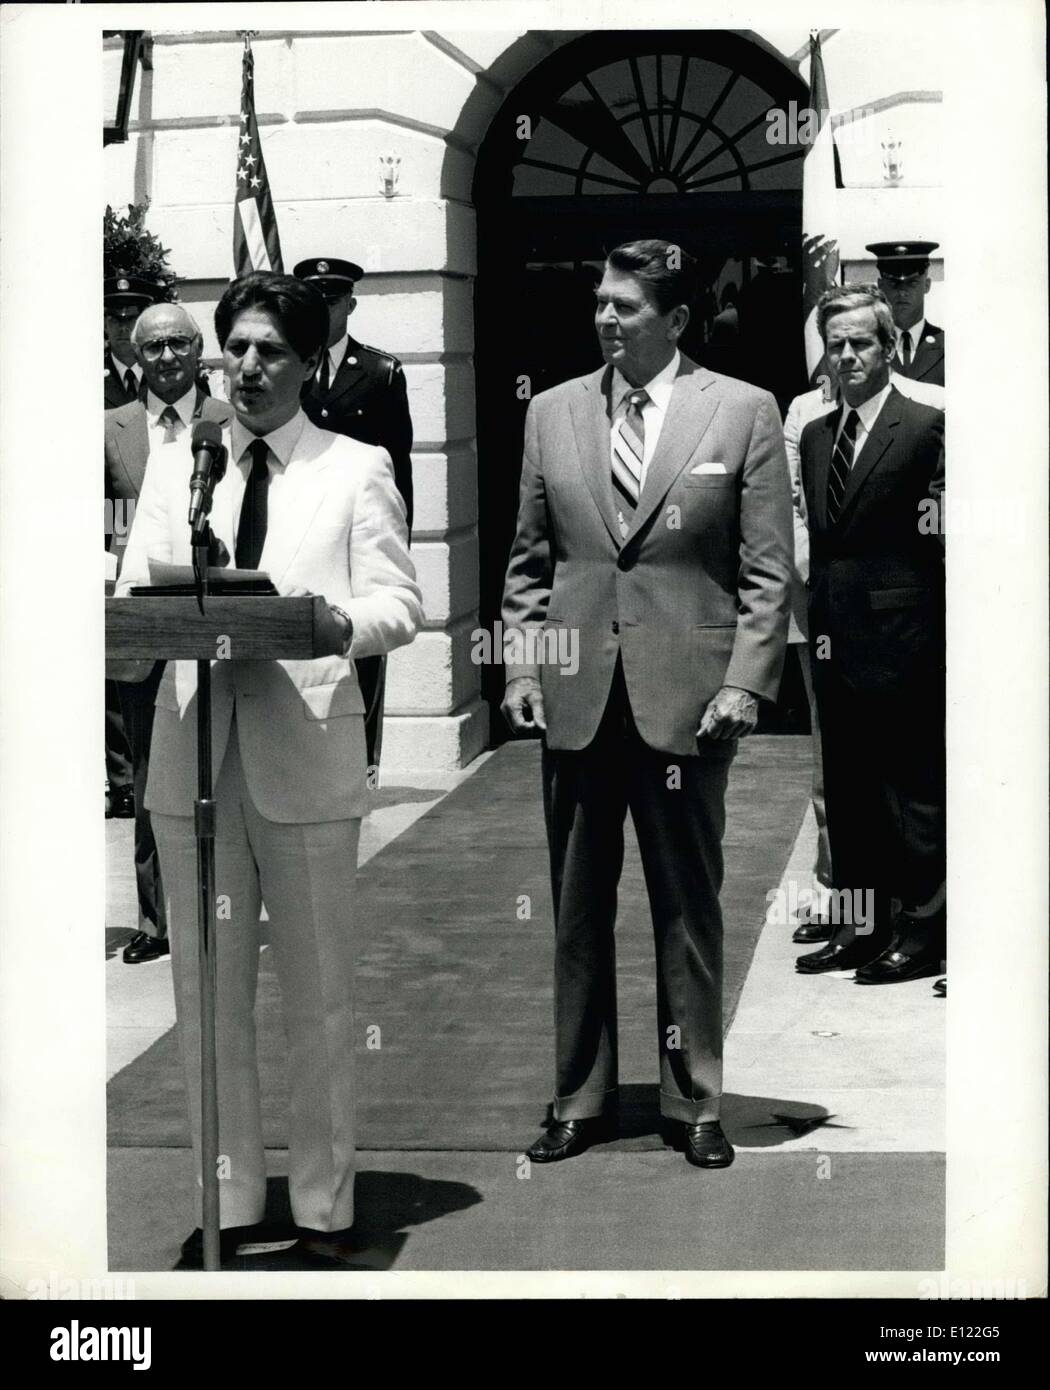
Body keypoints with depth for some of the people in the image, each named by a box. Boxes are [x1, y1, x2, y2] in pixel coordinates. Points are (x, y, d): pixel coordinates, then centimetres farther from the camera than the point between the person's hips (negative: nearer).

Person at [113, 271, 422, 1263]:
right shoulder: (173, 471, 14)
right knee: (206, 993, 8)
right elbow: (134, 595, 8)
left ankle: (322, 1208, 15)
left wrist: (344, 624, -24)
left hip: (305, 747, -3)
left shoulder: (357, 469, 6)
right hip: (192, 746, 3)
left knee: (318, 994, 4)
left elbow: (399, 602, -2)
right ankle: (228, 1201, 20)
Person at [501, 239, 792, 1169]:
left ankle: (695, 1104, 16)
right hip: (577, 697, 3)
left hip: (687, 697, -2)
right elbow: (528, 561, 12)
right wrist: (520, 665, 2)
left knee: (690, 910, 6)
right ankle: (580, 1101, 17)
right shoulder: (553, 413, 9)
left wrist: (745, 681, -8)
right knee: (576, 911, 7)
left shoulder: (745, 412, 1)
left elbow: (768, 569, 0)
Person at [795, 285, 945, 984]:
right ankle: (863, 925, 20)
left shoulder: (926, 425, -6)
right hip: (836, 638, 7)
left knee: (913, 789, 1)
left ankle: (921, 929, 8)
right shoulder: (814, 435, 14)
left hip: (900, 638, -7)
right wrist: (817, 622, 9)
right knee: (849, 792, 12)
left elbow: (938, 536, -8)